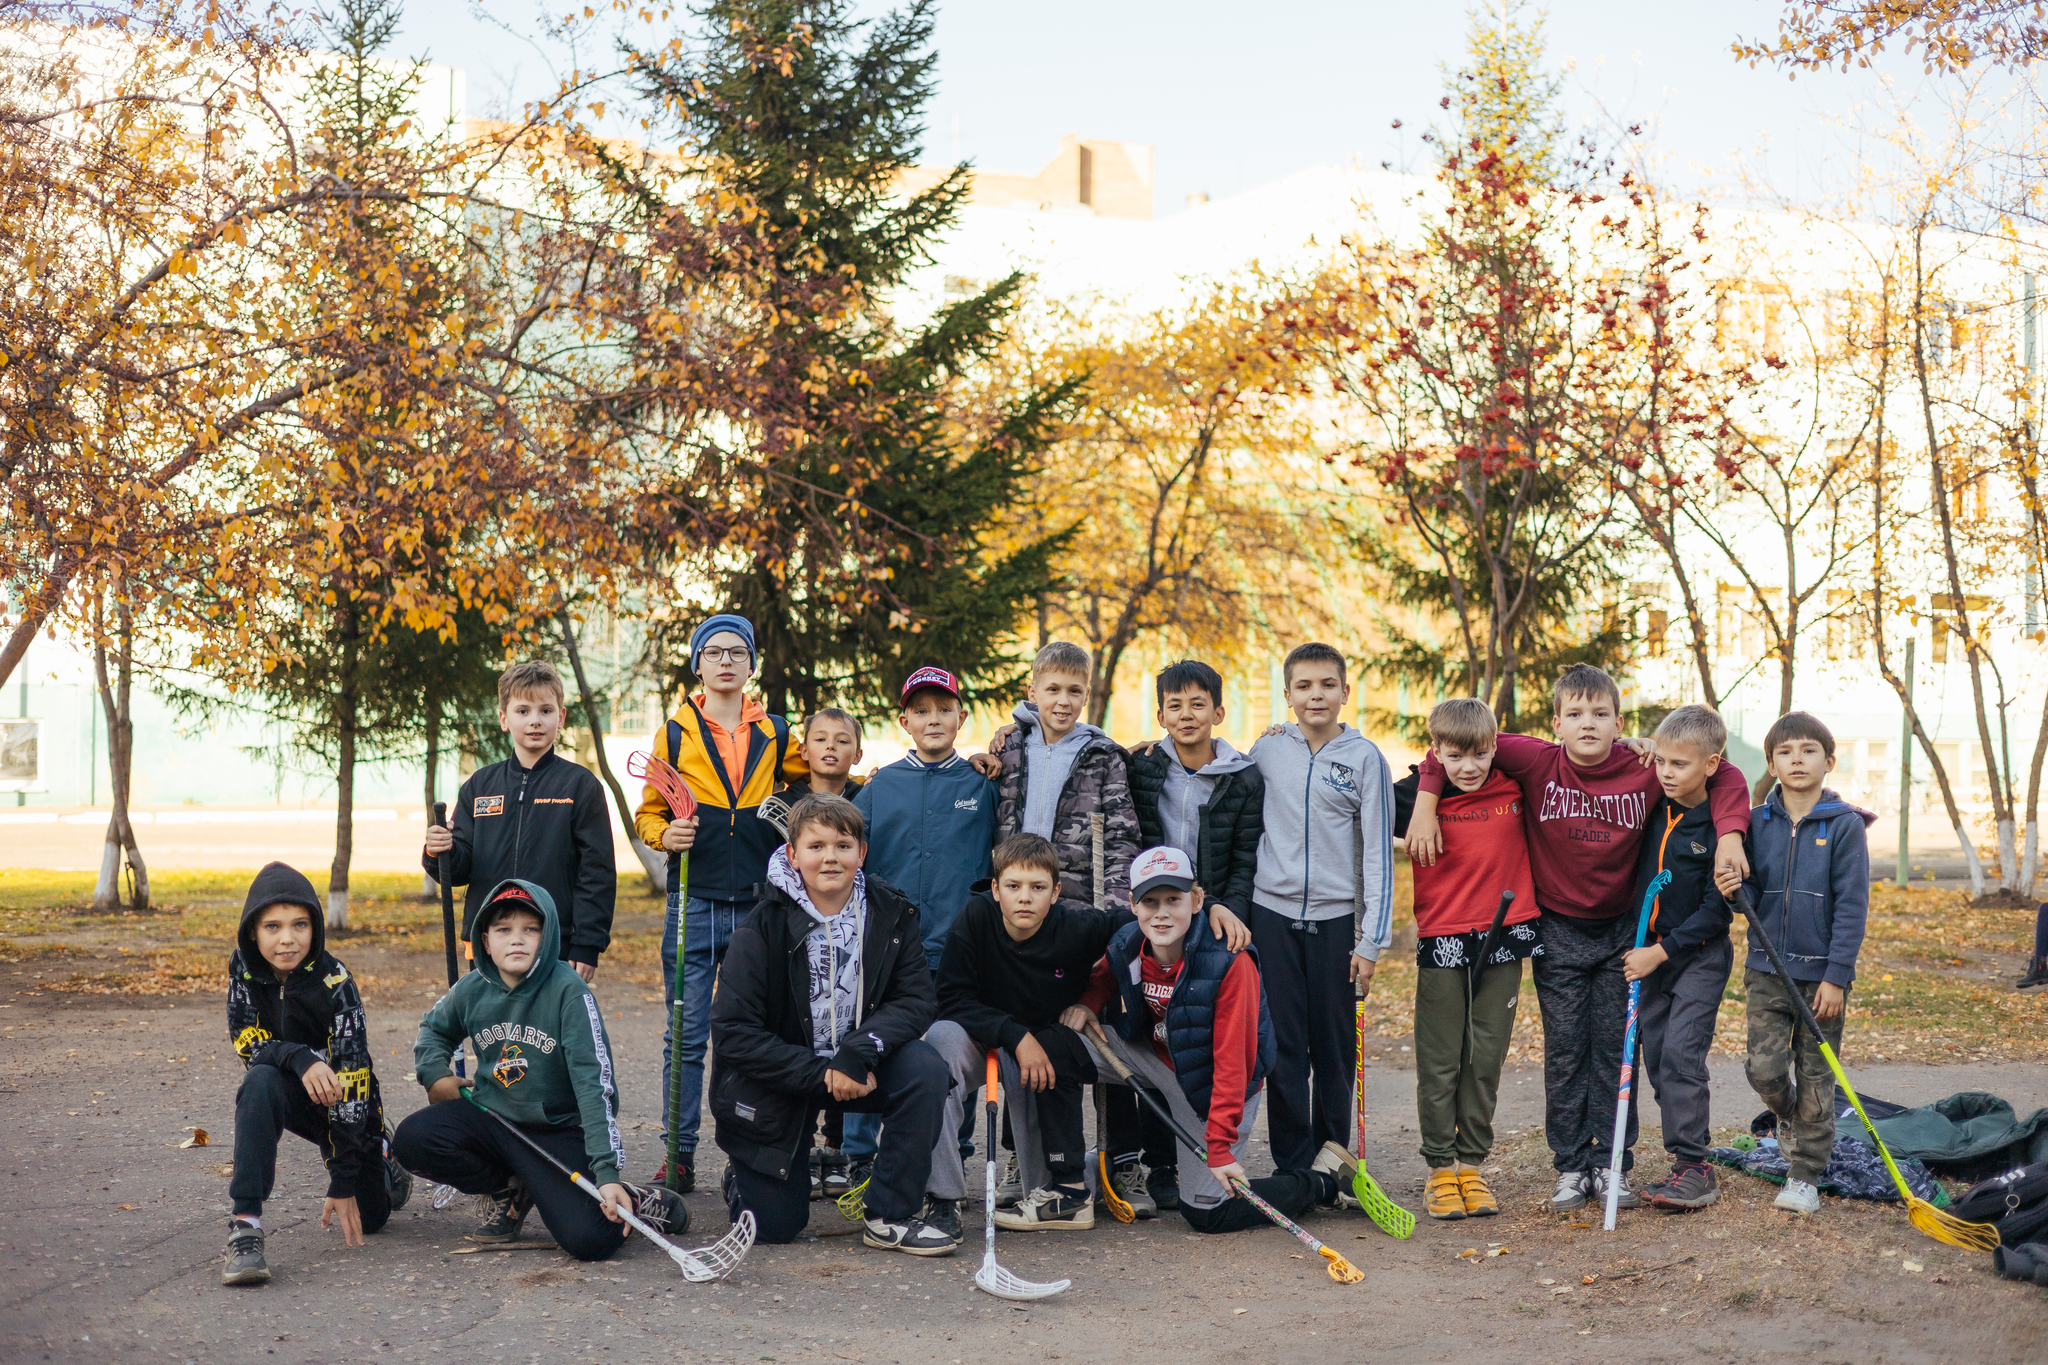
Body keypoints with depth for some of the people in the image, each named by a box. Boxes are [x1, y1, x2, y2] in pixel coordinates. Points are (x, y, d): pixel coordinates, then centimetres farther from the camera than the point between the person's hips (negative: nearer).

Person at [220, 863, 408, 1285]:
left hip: (342, 1101, -1)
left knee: (367, 1216, 4)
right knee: (261, 1082, -34)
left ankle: (379, 1172, 42)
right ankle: (245, 1223, -36)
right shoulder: (244, 966, -14)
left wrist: (344, 1184, -28)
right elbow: (248, 1043, -13)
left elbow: (350, 1080, -26)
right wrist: (300, 1058, -38)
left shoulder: (334, 983, -26)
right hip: (289, 1092, 2)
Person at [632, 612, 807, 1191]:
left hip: (760, 905, 1)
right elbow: (647, 812, 10)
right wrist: (665, 834, -10)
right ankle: (679, 1155, 5)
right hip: (695, 902, -1)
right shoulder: (675, 734, 7)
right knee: (686, 1035, -2)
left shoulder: (775, 735, 11)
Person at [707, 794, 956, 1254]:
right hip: (776, 1082, -2)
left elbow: (914, 1001, -12)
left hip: (857, 1071, 3)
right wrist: (819, 1074, -25)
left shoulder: (892, 916, -7)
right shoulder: (761, 929, -17)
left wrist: (856, 1053, -30)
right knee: (773, 1227, -3)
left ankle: (891, 1215, -15)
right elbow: (732, 1031, -19)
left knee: (924, 1067, -27)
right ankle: (742, 1174, 35)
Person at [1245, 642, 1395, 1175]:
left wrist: (1372, 940, -4)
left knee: (1334, 1048, 4)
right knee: (1284, 1045, 0)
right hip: (1273, 915, 1)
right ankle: (1293, 1166, 8)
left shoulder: (1364, 757, 0)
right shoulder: (1267, 750, 5)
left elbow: (1378, 852, -1)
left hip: (1335, 918, -1)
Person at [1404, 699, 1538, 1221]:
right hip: (1442, 943, -1)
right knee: (1439, 1063, 2)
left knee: (1486, 1060, 7)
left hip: (1503, 941, 2)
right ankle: (1441, 1169, 11)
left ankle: (1471, 1165, 16)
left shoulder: (1514, 789, 2)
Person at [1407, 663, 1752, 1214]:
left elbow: (1724, 776, -3)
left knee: (1615, 1050, 5)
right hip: (1557, 930, 0)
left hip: (1619, 928, 1)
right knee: (1565, 1050, 3)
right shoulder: (1537, 761, -14)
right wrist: (1425, 807, -18)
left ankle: (1611, 1166, 14)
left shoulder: (1646, 770, -13)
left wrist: (1729, 835, -16)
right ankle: (1571, 1167, 12)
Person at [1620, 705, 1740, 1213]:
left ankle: (1694, 1167, -10)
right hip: (1652, 951, 7)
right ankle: (1686, 1162, 15)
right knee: (1656, 1057, 6)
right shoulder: (1655, 809, 2)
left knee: (1681, 1052, -14)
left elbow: (1716, 909, -16)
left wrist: (1661, 952, -17)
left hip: (1700, 955, -7)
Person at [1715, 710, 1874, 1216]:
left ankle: (1805, 1178, 16)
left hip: (1822, 973, -2)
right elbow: (1756, 894, 8)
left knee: (1815, 1079, 5)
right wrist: (1735, 888, -17)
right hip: (1767, 969, 3)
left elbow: (1852, 905, -8)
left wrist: (1836, 975, -12)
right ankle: (1788, 1116, 29)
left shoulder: (1844, 825, -7)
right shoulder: (1758, 823, 3)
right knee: (1764, 1066, -4)